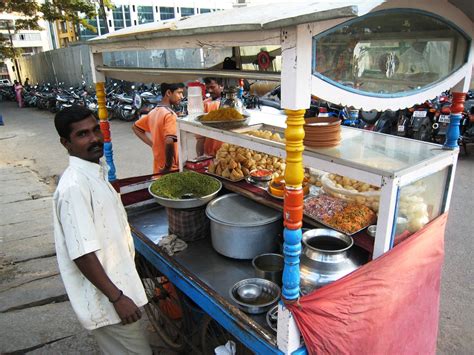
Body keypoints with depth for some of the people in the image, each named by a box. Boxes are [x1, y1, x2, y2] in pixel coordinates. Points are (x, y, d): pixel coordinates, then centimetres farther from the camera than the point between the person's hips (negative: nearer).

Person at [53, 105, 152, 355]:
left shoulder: (96, 171, 5)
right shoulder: (74, 187, -25)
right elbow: (82, 253, -26)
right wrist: (117, 297, -21)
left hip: (115, 282, 9)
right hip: (105, 297, -9)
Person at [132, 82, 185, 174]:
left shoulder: (154, 112, 8)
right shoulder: (170, 114, -18)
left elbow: (136, 127, 22)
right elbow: (169, 142, -33)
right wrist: (168, 166, -21)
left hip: (158, 168, 8)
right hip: (170, 170, -8)